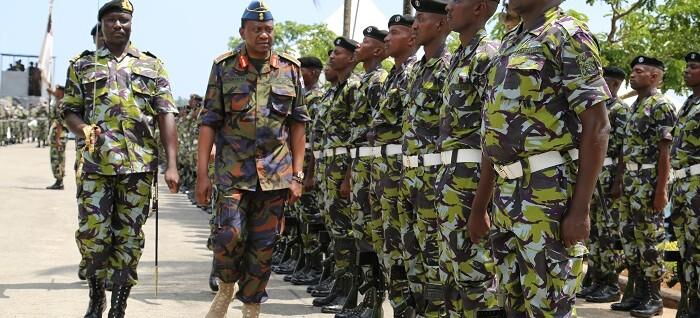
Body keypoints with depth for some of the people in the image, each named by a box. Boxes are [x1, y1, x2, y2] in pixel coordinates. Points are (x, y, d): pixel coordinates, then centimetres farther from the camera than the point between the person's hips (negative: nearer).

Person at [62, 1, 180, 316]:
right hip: (96, 165, 0)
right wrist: (83, 128, -13)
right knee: (92, 235, -3)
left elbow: (166, 115, 4)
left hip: (139, 166, 0)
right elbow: (69, 110, 11)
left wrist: (172, 164, -6)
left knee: (129, 238, 3)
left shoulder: (152, 66, 10)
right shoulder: (83, 65, 11)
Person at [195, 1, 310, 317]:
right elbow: (209, 122, 1)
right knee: (229, 234, -13)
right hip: (233, 169, -2)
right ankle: (226, 288, 16)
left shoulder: (290, 69, 5)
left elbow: (297, 124, 8)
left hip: (275, 172, 2)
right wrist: (202, 172, -5)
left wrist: (297, 175, 3)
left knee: (263, 245, 5)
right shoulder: (224, 67, 1)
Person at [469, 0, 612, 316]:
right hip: (507, 195, 8)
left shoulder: (568, 35, -7)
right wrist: (479, 206, 18)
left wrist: (580, 210, -18)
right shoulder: (509, 44, 17)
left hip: (549, 193, -8)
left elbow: (596, 126, -12)